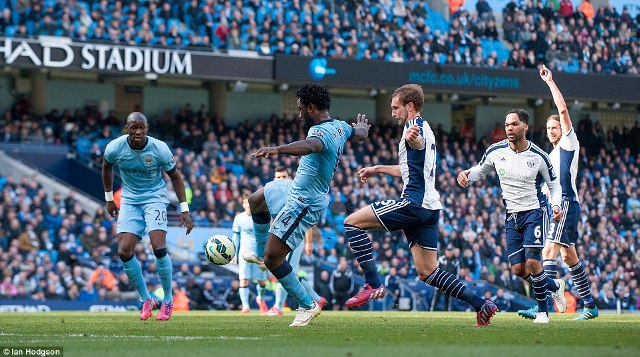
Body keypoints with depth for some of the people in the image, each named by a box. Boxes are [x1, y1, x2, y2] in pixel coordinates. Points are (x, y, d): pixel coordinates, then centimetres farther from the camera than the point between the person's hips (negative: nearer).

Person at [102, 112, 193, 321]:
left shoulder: (159, 149, -18)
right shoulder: (115, 148, -14)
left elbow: (175, 176, -4)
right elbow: (107, 167, 10)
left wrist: (184, 210, -6)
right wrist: (109, 199, 15)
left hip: (155, 198, -3)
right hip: (129, 200, 3)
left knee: (159, 248, -19)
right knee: (124, 252, -10)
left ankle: (168, 301, -1)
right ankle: (146, 300, 8)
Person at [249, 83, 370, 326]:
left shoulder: (320, 131, -28)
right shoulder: (340, 127, 1)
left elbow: (309, 145, -52)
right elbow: (360, 134, 23)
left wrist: (277, 149, -70)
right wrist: (362, 125, 48)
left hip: (304, 205, -11)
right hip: (297, 191, 11)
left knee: (273, 259, -9)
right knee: (255, 201, 30)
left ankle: (306, 306, 1)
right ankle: (261, 253, 43)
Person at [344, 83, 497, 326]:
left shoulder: (416, 125, -6)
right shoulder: (424, 130, 26)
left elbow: (419, 142, -34)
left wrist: (411, 137, -57)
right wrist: (378, 169, 45)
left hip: (414, 202, -10)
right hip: (430, 207, 10)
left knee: (352, 222, -9)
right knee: (427, 272, 9)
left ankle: (373, 284, -16)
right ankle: (481, 304, 3)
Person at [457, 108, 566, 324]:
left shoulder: (538, 156, -10)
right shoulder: (496, 152, -4)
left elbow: (554, 183, 3)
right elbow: (481, 170, 15)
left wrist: (556, 205, -14)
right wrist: (467, 174, -8)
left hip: (533, 213, -4)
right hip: (512, 216, 4)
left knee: (532, 263, -17)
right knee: (518, 270, -1)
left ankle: (542, 311, 1)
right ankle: (554, 286, 26)